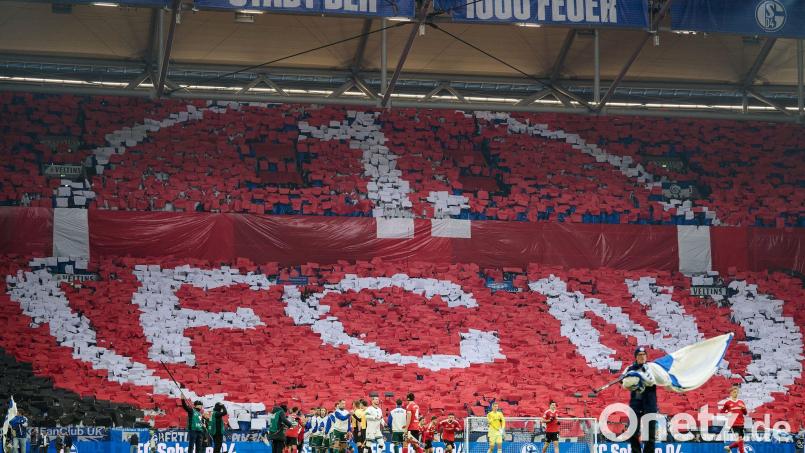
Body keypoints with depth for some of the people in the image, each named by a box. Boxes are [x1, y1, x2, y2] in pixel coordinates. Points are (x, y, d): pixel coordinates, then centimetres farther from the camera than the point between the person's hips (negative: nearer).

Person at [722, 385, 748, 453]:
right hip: (734, 424, -5)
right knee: (740, 438, -16)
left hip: (741, 424, 5)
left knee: (739, 441, 7)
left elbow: (745, 413, 13)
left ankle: (729, 447, 30)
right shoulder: (728, 403, 1)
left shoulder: (741, 402, 11)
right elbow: (722, 412, 7)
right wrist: (728, 413, -11)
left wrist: (744, 408, -7)